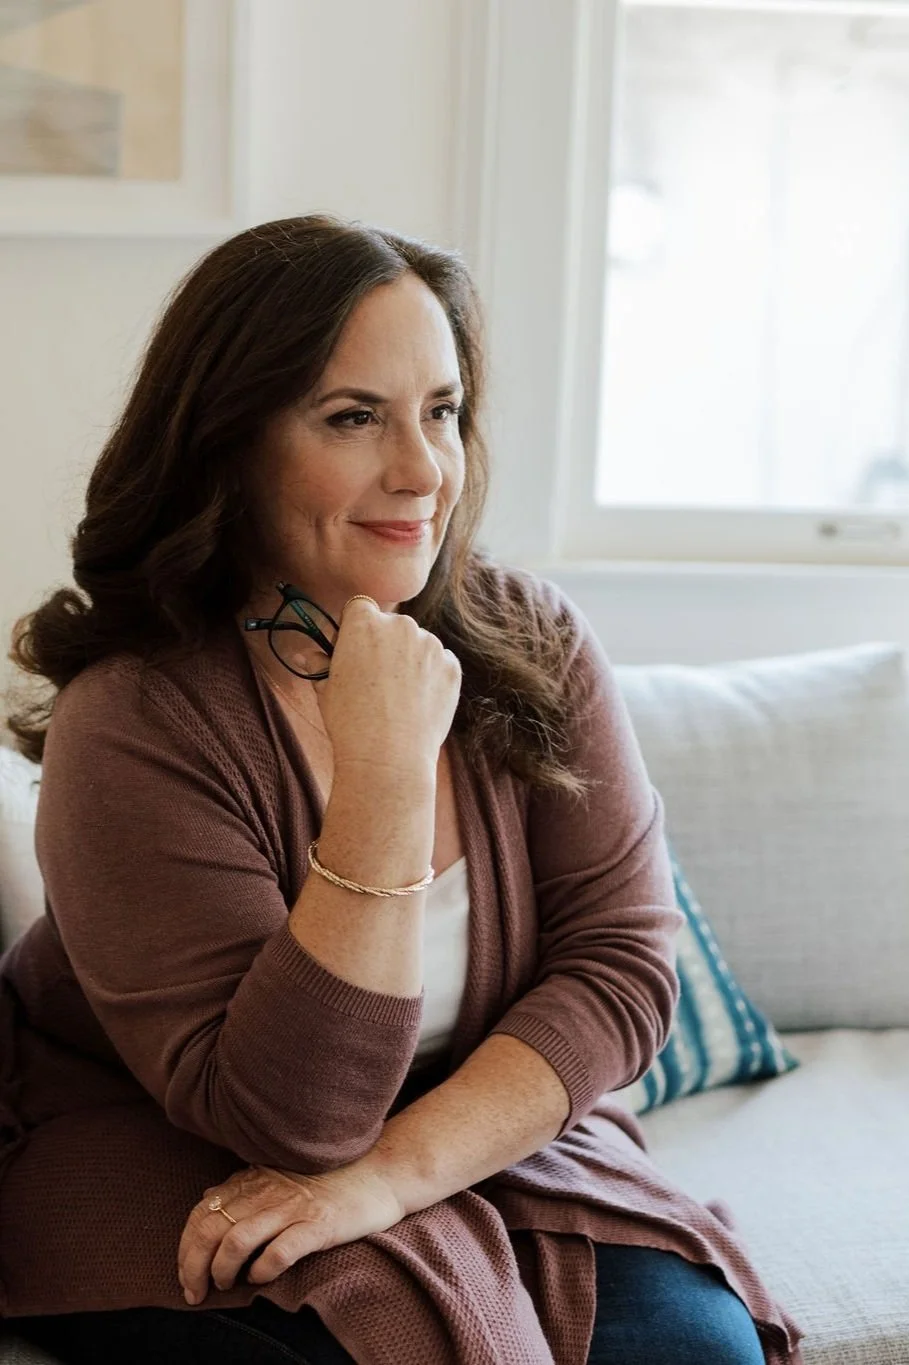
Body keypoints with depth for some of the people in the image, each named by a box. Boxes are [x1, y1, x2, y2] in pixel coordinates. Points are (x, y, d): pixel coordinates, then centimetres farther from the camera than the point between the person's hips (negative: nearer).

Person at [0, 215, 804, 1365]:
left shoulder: (530, 643, -6)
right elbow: (289, 1115, -23)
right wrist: (387, 772, -33)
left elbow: (622, 962, -10)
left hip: (483, 1143, 4)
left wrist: (391, 1171, -24)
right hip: (166, 1177, -3)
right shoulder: (135, 720, -21)